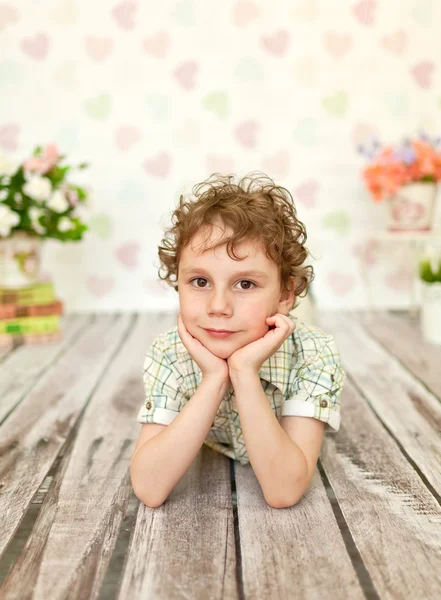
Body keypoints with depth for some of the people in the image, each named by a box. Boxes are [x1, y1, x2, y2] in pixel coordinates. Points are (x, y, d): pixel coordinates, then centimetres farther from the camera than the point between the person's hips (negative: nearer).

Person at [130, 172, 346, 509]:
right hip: (212, 452, 0)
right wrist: (214, 380, -53)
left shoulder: (313, 356, -40)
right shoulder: (169, 356, -36)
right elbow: (148, 489, -45)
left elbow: (284, 492, -47)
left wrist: (244, 374, -57)